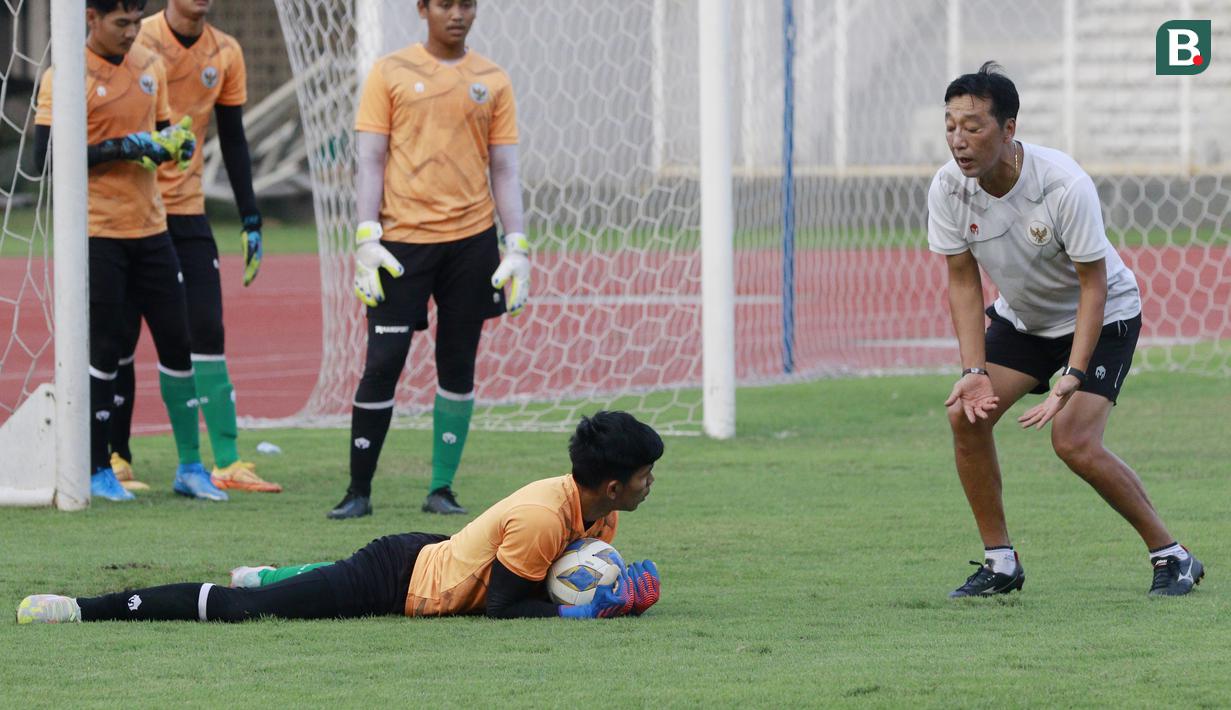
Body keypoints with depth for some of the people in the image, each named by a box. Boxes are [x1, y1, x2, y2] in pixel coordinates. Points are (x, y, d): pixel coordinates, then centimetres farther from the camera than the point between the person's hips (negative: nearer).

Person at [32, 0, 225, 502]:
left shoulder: (150, 66, 10)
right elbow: (46, 157, -15)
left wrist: (175, 142, -1)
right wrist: (121, 148, -20)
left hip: (149, 229, 6)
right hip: (96, 235, -6)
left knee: (177, 342, 5)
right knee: (104, 352, -3)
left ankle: (189, 468, 14)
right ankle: (97, 471, 9)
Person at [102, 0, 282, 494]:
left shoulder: (226, 54, 6)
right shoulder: (137, 42, -8)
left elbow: (233, 139, 12)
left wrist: (250, 218, 8)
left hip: (188, 211, 4)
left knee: (207, 332, -4)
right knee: (120, 337, 0)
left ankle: (227, 462, -4)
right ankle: (115, 459, 7)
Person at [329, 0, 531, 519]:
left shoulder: (492, 81, 9)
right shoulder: (390, 73, 4)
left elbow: (504, 170, 9)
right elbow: (370, 161, 0)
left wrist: (517, 248, 1)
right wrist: (366, 238, -10)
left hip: (471, 241, 2)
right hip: (402, 239, -2)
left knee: (458, 367, 5)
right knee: (383, 364, -6)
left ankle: (441, 489, 13)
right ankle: (358, 491, 1)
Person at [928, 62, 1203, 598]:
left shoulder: (1065, 186, -32)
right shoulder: (948, 189, -18)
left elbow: (1093, 285, -25)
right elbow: (963, 280, -8)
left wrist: (1071, 378, -33)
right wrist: (974, 371, -19)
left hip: (1104, 315, -5)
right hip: (1020, 317, 5)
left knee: (1074, 441, -21)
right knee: (965, 415, -13)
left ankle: (1172, 557, -4)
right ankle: (1000, 563, 1)